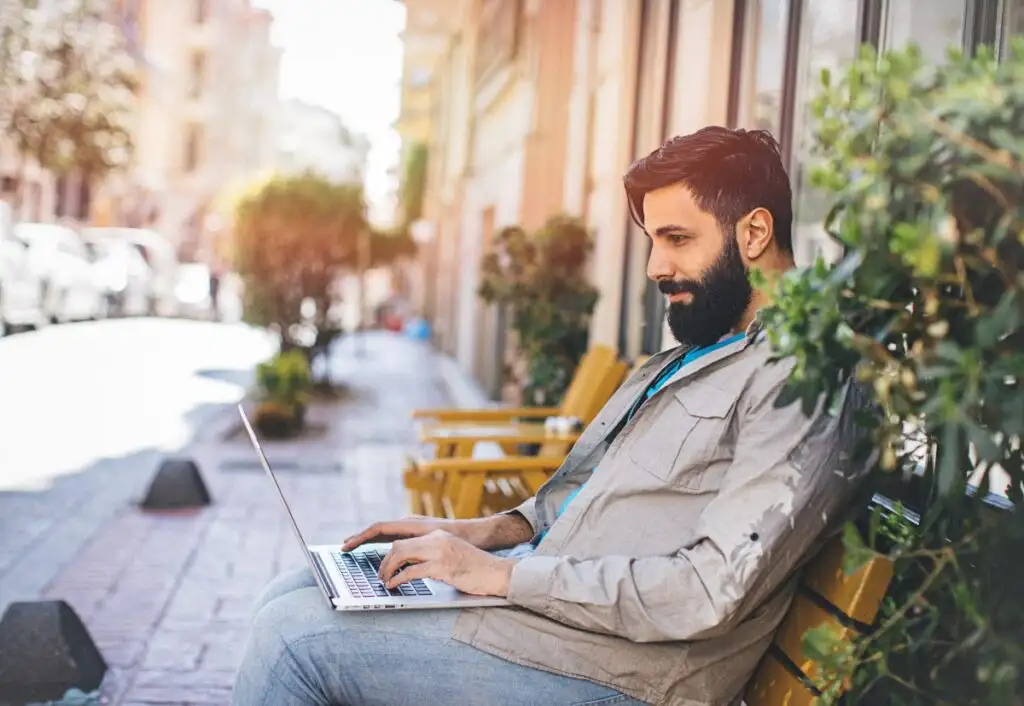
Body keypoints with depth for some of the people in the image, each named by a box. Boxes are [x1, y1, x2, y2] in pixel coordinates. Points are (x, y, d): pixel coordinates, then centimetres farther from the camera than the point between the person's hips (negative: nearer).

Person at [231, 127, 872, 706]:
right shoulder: (692, 356, 16)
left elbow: (711, 592, -24)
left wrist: (505, 573, -19)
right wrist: (489, 533, 5)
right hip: (548, 584, 10)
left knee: (294, 635, -12)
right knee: (296, 595, 7)